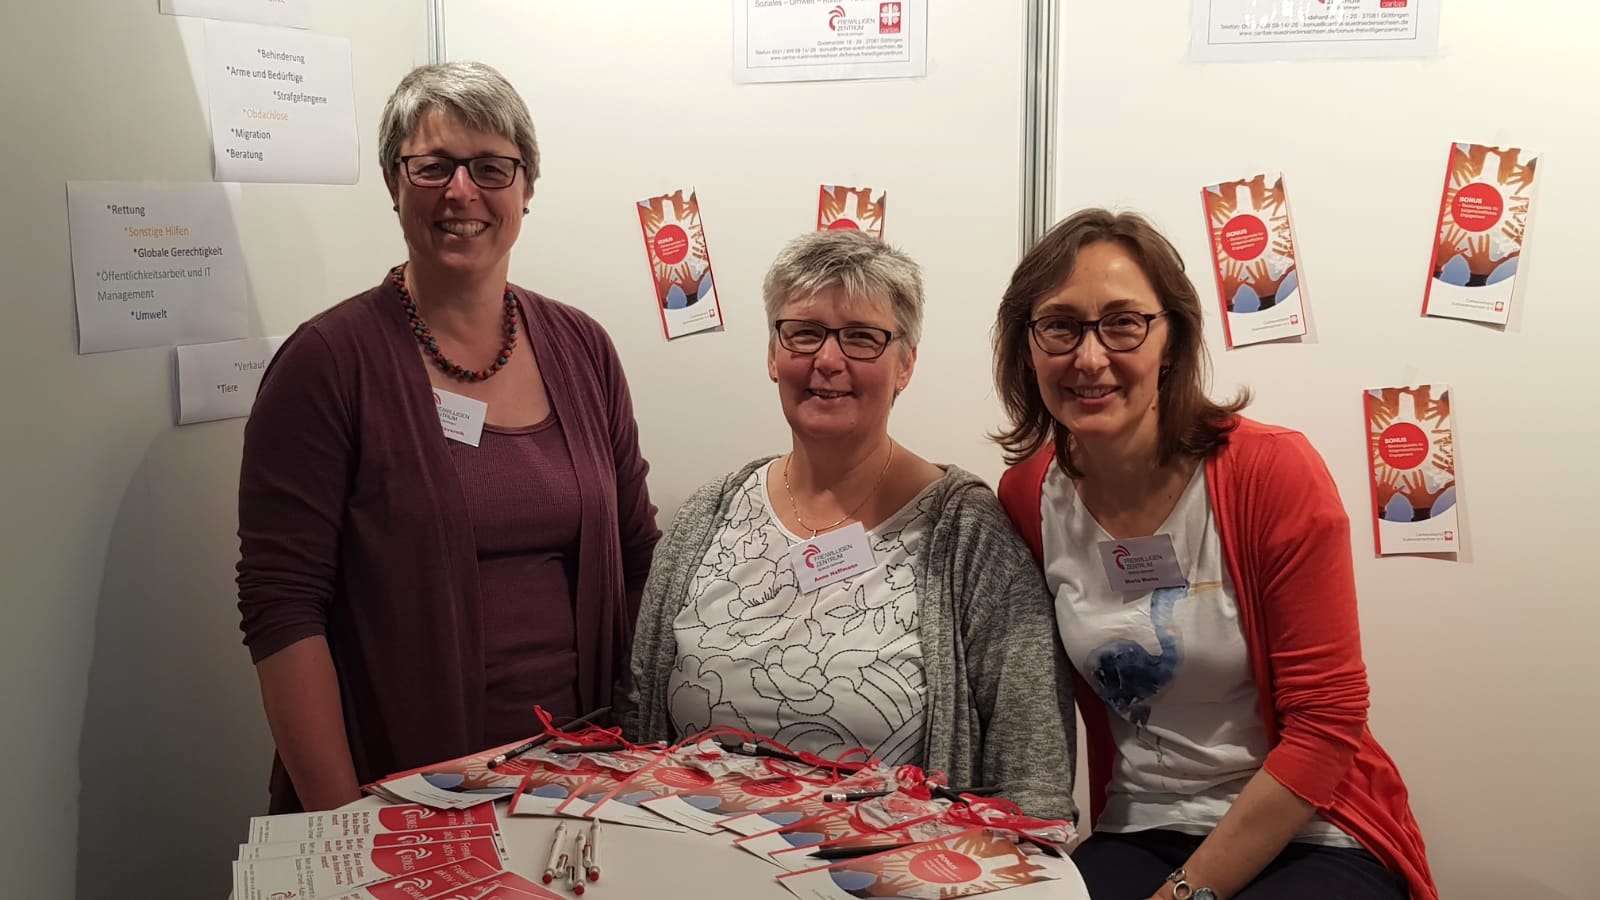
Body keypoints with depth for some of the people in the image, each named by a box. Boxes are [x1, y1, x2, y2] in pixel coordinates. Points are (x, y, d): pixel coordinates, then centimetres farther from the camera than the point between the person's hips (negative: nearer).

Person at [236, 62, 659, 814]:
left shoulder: (581, 349, 3)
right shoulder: (329, 362, -10)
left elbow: (637, 561, 8)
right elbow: (282, 607, -13)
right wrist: (344, 827, -17)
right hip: (398, 798, -4)